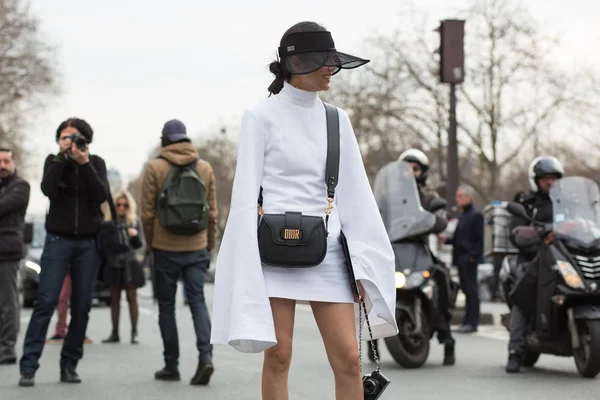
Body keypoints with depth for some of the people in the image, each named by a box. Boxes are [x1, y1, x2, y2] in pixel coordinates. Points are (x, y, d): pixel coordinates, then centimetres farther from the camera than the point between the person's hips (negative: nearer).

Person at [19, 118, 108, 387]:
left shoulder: (96, 163, 6)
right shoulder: (54, 162, 6)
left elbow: (102, 195, -10)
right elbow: (47, 189, -13)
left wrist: (84, 163, -17)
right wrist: (63, 157, -14)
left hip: (88, 243, 1)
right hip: (58, 240, -1)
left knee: (82, 306, -1)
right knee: (46, 302, -11)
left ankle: (69, 365, 7)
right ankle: (28, 367, -11)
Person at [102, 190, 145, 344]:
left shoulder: (134, 221, 5)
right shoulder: (108, 221, 7)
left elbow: (139, 245, 4)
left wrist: (135, 235, -15)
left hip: (129, 263, -2)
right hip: (113, 263, 2)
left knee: (132, 297, -2)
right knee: (114, 298, 5)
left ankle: (134, 332, 0)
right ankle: (115, 333, 9)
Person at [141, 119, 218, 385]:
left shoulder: (155, 168, -5)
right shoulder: (204, 168, 4)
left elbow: (147, 213, -4)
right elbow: (212, 211, 7)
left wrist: (150, 244, 9)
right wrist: (209, 244, 16)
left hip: (165, 248, -2)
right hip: (196, 248, 2)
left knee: (166, 306, 8)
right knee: (198, 302, 6)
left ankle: (171, 366, 11)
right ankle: (206, 356, -14)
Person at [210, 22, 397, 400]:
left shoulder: (337, 120, 11)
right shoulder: (261, 117, -1)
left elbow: (355, 194, 11)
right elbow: (245, 194, -3)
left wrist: (364, 264, 5)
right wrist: (247, 267, -10)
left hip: (326, 249, 4)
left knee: (348, 358, -3)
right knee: (278, 355, 0)